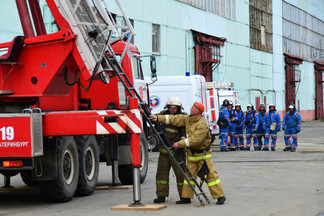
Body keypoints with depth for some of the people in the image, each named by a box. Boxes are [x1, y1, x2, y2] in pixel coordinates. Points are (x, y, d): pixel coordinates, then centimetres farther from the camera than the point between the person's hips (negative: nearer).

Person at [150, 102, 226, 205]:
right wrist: (158, 118, -2)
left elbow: (195, 139, -28)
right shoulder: (188, 118, 5)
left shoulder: (202, 124, -22)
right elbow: (175, 119, 4)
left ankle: (220, 196, -1)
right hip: (192, 154, 8)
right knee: (189, 175, 8)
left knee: (210, 175, -6)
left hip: (202, 154, -8)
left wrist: (180, 144, -24)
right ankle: (186, 197, 14)